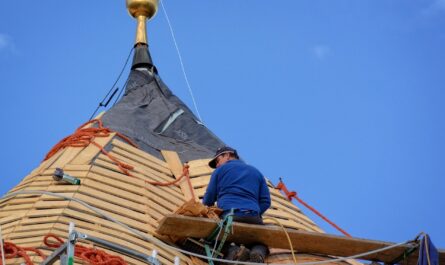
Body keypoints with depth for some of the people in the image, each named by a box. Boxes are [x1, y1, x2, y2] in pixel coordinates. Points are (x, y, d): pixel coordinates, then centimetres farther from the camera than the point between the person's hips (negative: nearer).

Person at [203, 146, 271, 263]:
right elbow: (265, 201, 16)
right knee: (261, 245, 22)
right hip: (253, 217, 3)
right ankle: (258, 252, -18)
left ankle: (231, 250, -27)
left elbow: (208, 199, 18)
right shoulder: (256, 172, 27)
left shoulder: (220, 170, 18)